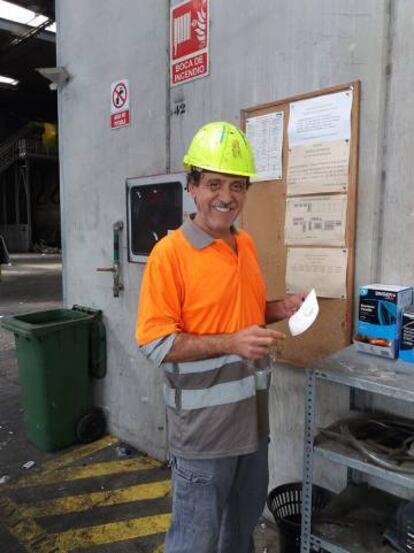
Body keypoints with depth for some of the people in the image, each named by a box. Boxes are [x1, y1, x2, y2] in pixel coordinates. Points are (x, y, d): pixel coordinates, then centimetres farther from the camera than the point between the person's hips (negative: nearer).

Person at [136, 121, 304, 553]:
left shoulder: (246, 244, 5)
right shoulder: (170, 252, -18)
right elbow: (155, 343, -20)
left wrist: (281, 309, -2)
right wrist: (230, 343, -28)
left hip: (251, 417, 7)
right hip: (203, 425, -7)